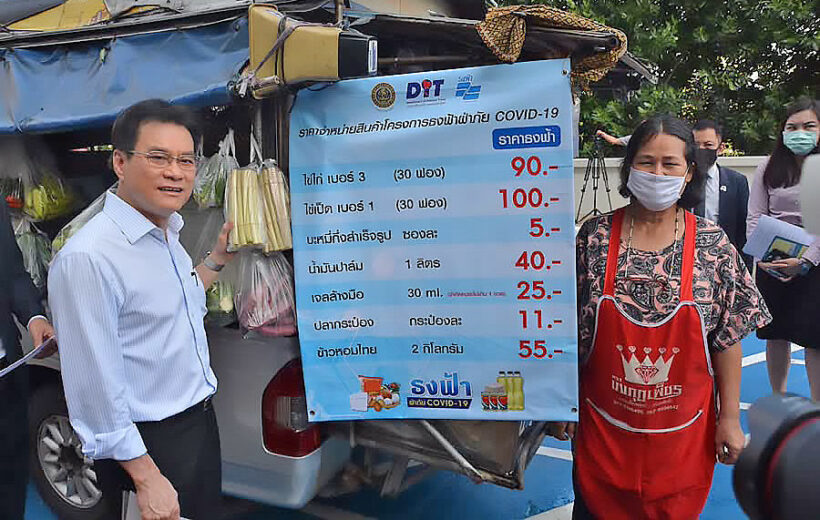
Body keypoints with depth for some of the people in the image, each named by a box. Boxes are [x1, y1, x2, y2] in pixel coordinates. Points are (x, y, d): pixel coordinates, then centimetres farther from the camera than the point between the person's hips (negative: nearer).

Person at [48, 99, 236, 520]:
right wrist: (147, 479, -21)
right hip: (148, 446, -9)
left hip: (200, 422, 9)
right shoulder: (87, 257, -24)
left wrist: (218, 258, 12)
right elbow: (96, 383, -24)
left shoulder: (167, 234, 4)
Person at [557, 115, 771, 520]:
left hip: (682, 432, 0)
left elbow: (727, 340, -2)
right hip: (602, 426, 0)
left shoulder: (714, 246, -8)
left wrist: (730, 418, 1)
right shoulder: (594, 237, -9)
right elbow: (568, 332, -2)